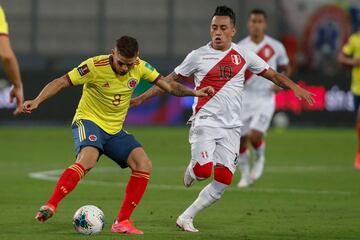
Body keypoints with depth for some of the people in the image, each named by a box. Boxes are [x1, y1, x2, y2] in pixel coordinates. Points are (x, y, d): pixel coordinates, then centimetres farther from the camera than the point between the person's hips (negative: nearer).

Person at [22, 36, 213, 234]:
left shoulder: (140, 67, -4)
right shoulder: (95, 66, -19)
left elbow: (169, 87, 4)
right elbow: (61, 82, -16)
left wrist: (194, 93, -12)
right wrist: (37, 101, -28)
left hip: (115, 130, 6)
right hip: (88, 121, -6)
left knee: (144, 165, -12)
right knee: (88, 158, -35)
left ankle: (122, 222, -5)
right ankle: (50, 206, -37)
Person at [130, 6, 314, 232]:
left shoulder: (243, 55, 6)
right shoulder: (198, 56, 1)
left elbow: (272, 74, 12)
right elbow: (171, 80, 10)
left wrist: (296, 88, -5)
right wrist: (141, 98, 6)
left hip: (231, 127, 3)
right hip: (205, 121, -3)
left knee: (223, 181, -7)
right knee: (204, 170, -24)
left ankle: (186, 218, 6)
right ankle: (192, 169, 14)